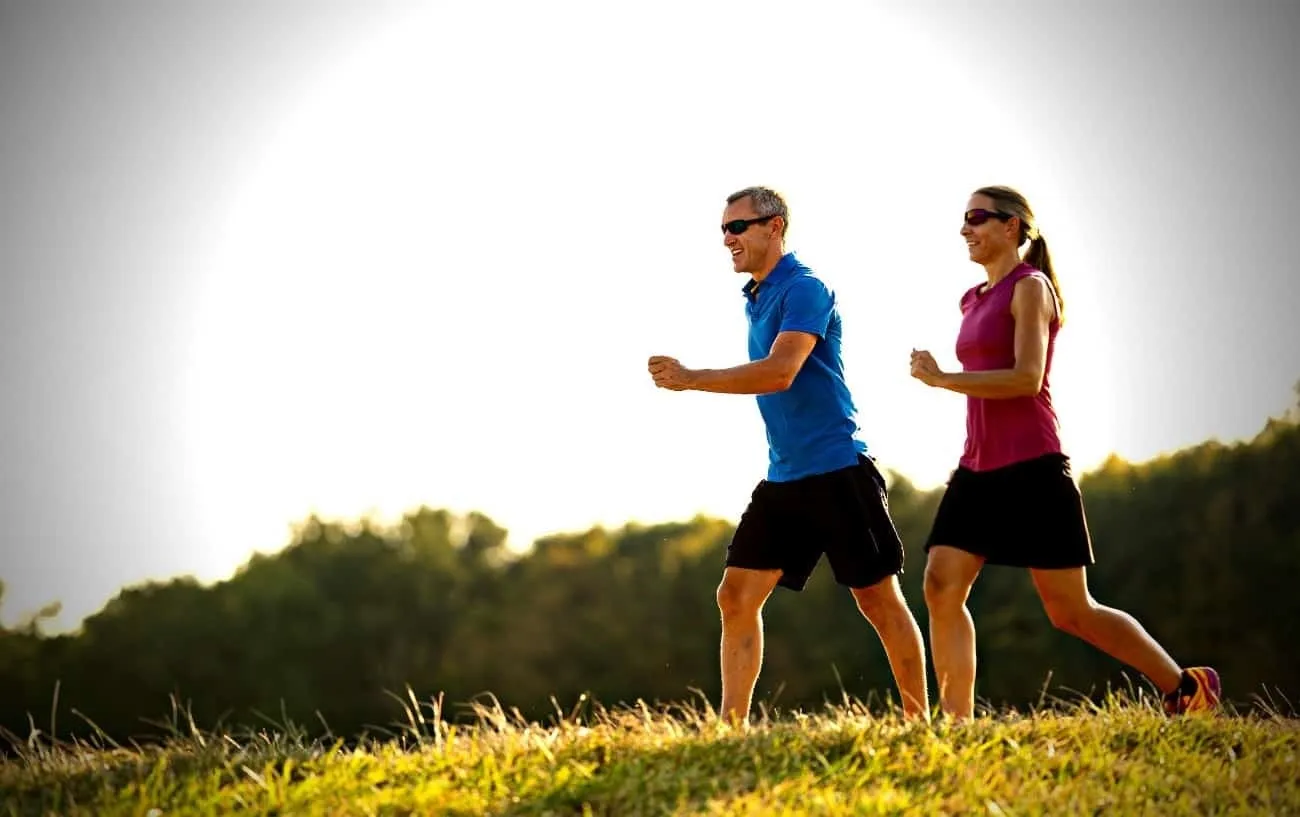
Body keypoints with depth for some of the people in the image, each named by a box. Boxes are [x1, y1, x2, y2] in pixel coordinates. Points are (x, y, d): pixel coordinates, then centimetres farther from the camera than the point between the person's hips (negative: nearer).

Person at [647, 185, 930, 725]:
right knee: (736, 596, 0)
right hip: (784, 477, 9)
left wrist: (690, 379, -25)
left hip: (838, 471, -9)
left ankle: (919, 721, 8)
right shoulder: (756, 299, 15)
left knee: (878, 600, -1)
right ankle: (731, 726, 0)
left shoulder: (803, 290, -13)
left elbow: (780, 373, -26)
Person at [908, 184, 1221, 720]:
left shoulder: (1030, 288, -8)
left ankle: (1186, 687, 14)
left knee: (1070, 611, -2)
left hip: (1030, 469, -8)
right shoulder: (975, 300, 16)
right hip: (978, 469, 8)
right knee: (941, 588, -8)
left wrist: (941, 380, -18)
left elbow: (1026, 378, -19)